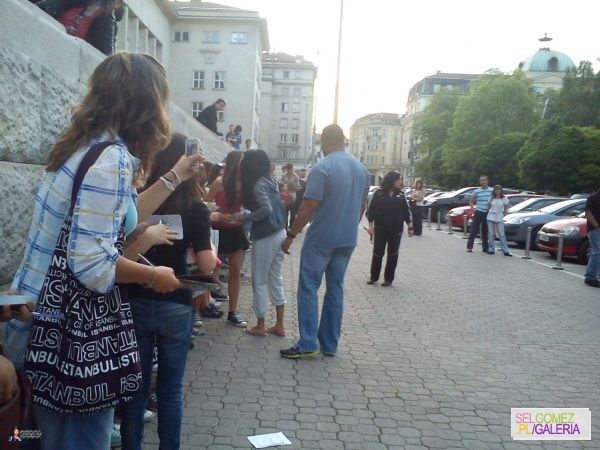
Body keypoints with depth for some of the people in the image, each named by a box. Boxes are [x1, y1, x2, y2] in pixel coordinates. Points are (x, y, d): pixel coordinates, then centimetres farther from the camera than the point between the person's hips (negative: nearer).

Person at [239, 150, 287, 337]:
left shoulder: (257, 184, -14)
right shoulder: (269, 180, 11)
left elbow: (266, 209, -25)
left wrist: (243, 218, -18)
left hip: (266, 236, -8)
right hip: (279, 233, 8)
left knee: (259, 282, 6)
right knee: (276, 279, 15)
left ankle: (260, 326, 16)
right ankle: (279, 325, 21)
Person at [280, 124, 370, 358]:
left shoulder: (323, 167, -14)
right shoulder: (362, 169, 8)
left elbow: (309, 206, -18)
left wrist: (291, 235, -11)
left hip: (321, 238, -7)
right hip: (348, 239, 7)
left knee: (308, 288, 2)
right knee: (335, 288, 11)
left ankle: (308, 344, 2)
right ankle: (329, 344, 17)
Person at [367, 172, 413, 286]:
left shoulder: (401, 194, 4)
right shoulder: (379, 193, -4)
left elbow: (406, 211, 7)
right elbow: (371, 210, -3)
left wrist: (410, 227, 5)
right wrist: (370, 225, -8)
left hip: (396, 228, 2)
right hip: (380, 227, -2)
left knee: (393, 253, 4)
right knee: (377, 252, 2)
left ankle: (388, 278, 13)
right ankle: (373, 277, 14)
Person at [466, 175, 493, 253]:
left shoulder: (492, 190, 1)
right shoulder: (476, 191, 0)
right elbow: (471, 201, 9)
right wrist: (473, 208, -6)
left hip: (488, 213, 1)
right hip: (478, 213, -1)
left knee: (485, 231, 9)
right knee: (474, 230, -3)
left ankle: (485, 248, 15)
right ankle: (469, 246, 2)